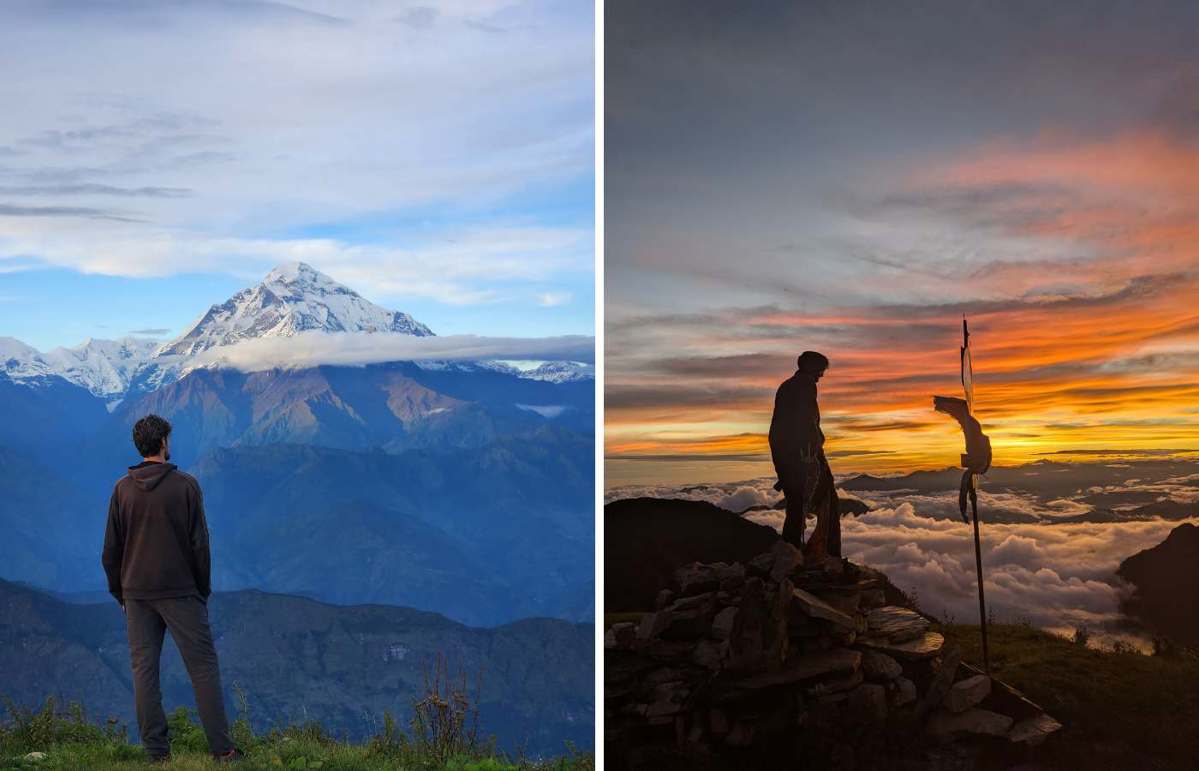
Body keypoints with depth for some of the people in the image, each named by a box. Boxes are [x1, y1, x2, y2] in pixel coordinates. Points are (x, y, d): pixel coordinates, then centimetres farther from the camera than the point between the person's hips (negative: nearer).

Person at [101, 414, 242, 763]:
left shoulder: (122, 489, 2)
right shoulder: (186, 485, -7)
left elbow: (111, 549, 6)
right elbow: (199, 543, -5)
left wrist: (119, 592, 16)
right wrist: (203, 589, 5)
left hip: (137, 593, 3)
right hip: (180, 591, -3)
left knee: (144, 669, 8)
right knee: (203, 666, 1)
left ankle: (157, 752, 11)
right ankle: (222, 749, 1)